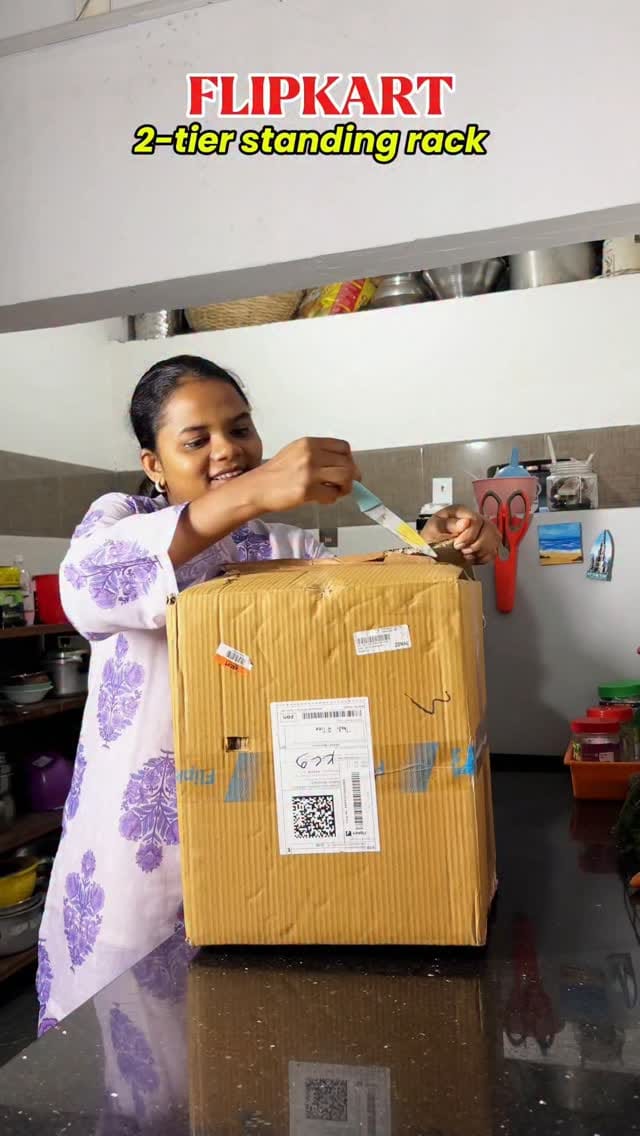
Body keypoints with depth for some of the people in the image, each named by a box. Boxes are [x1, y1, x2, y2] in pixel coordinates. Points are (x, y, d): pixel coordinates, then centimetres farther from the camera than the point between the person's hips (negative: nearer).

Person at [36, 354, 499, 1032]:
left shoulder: (289, 549, 11)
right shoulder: (120, 517, -2)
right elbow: (86, 585, -25)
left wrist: (432, 548, -22)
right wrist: (253, 492, -35)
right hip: (139, 845, -3)